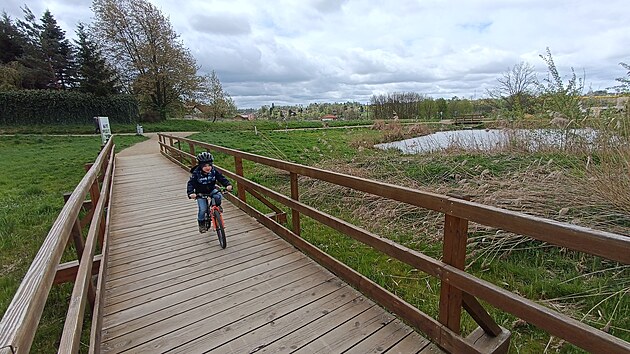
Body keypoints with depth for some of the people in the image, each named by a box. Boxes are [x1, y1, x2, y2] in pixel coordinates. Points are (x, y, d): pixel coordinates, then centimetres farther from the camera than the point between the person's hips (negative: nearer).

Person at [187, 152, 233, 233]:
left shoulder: (214, 171, -15)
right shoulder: (196, 173, -21)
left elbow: (221, 178, -17)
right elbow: (190, 183, -24)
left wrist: (228, 185, -36)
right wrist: (191, 193, -42)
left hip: (211, 190, 2)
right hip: (201, 193, -2)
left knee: (218, 196, -28)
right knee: (202, 209, -11)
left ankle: (217, 206, 6)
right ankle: (201, 224, 14)